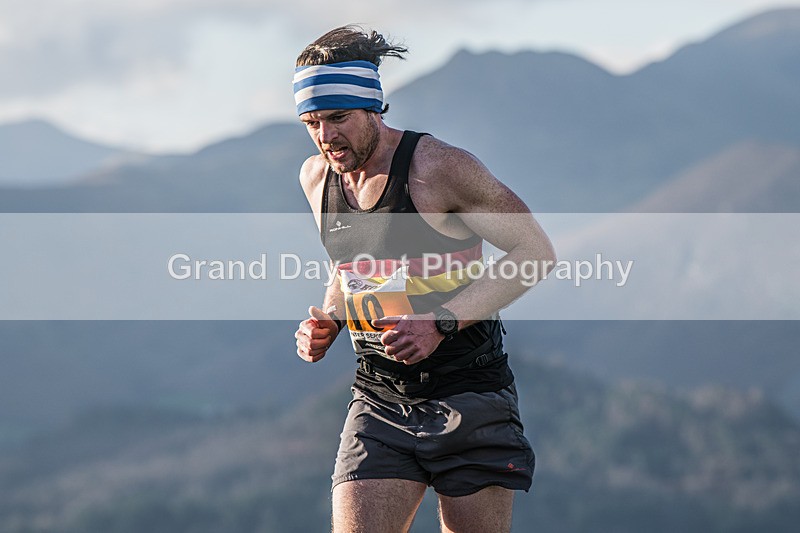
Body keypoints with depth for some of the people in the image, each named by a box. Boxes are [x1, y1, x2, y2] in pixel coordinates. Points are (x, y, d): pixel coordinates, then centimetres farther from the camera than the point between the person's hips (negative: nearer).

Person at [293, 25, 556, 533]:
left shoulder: (437, 167, -13)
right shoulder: (316, 178, 7)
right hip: (378, 401, 5)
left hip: (469, 392, -4)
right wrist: (327, 322, 2)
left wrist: (441, 322, -19)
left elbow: (536, 250, -11)